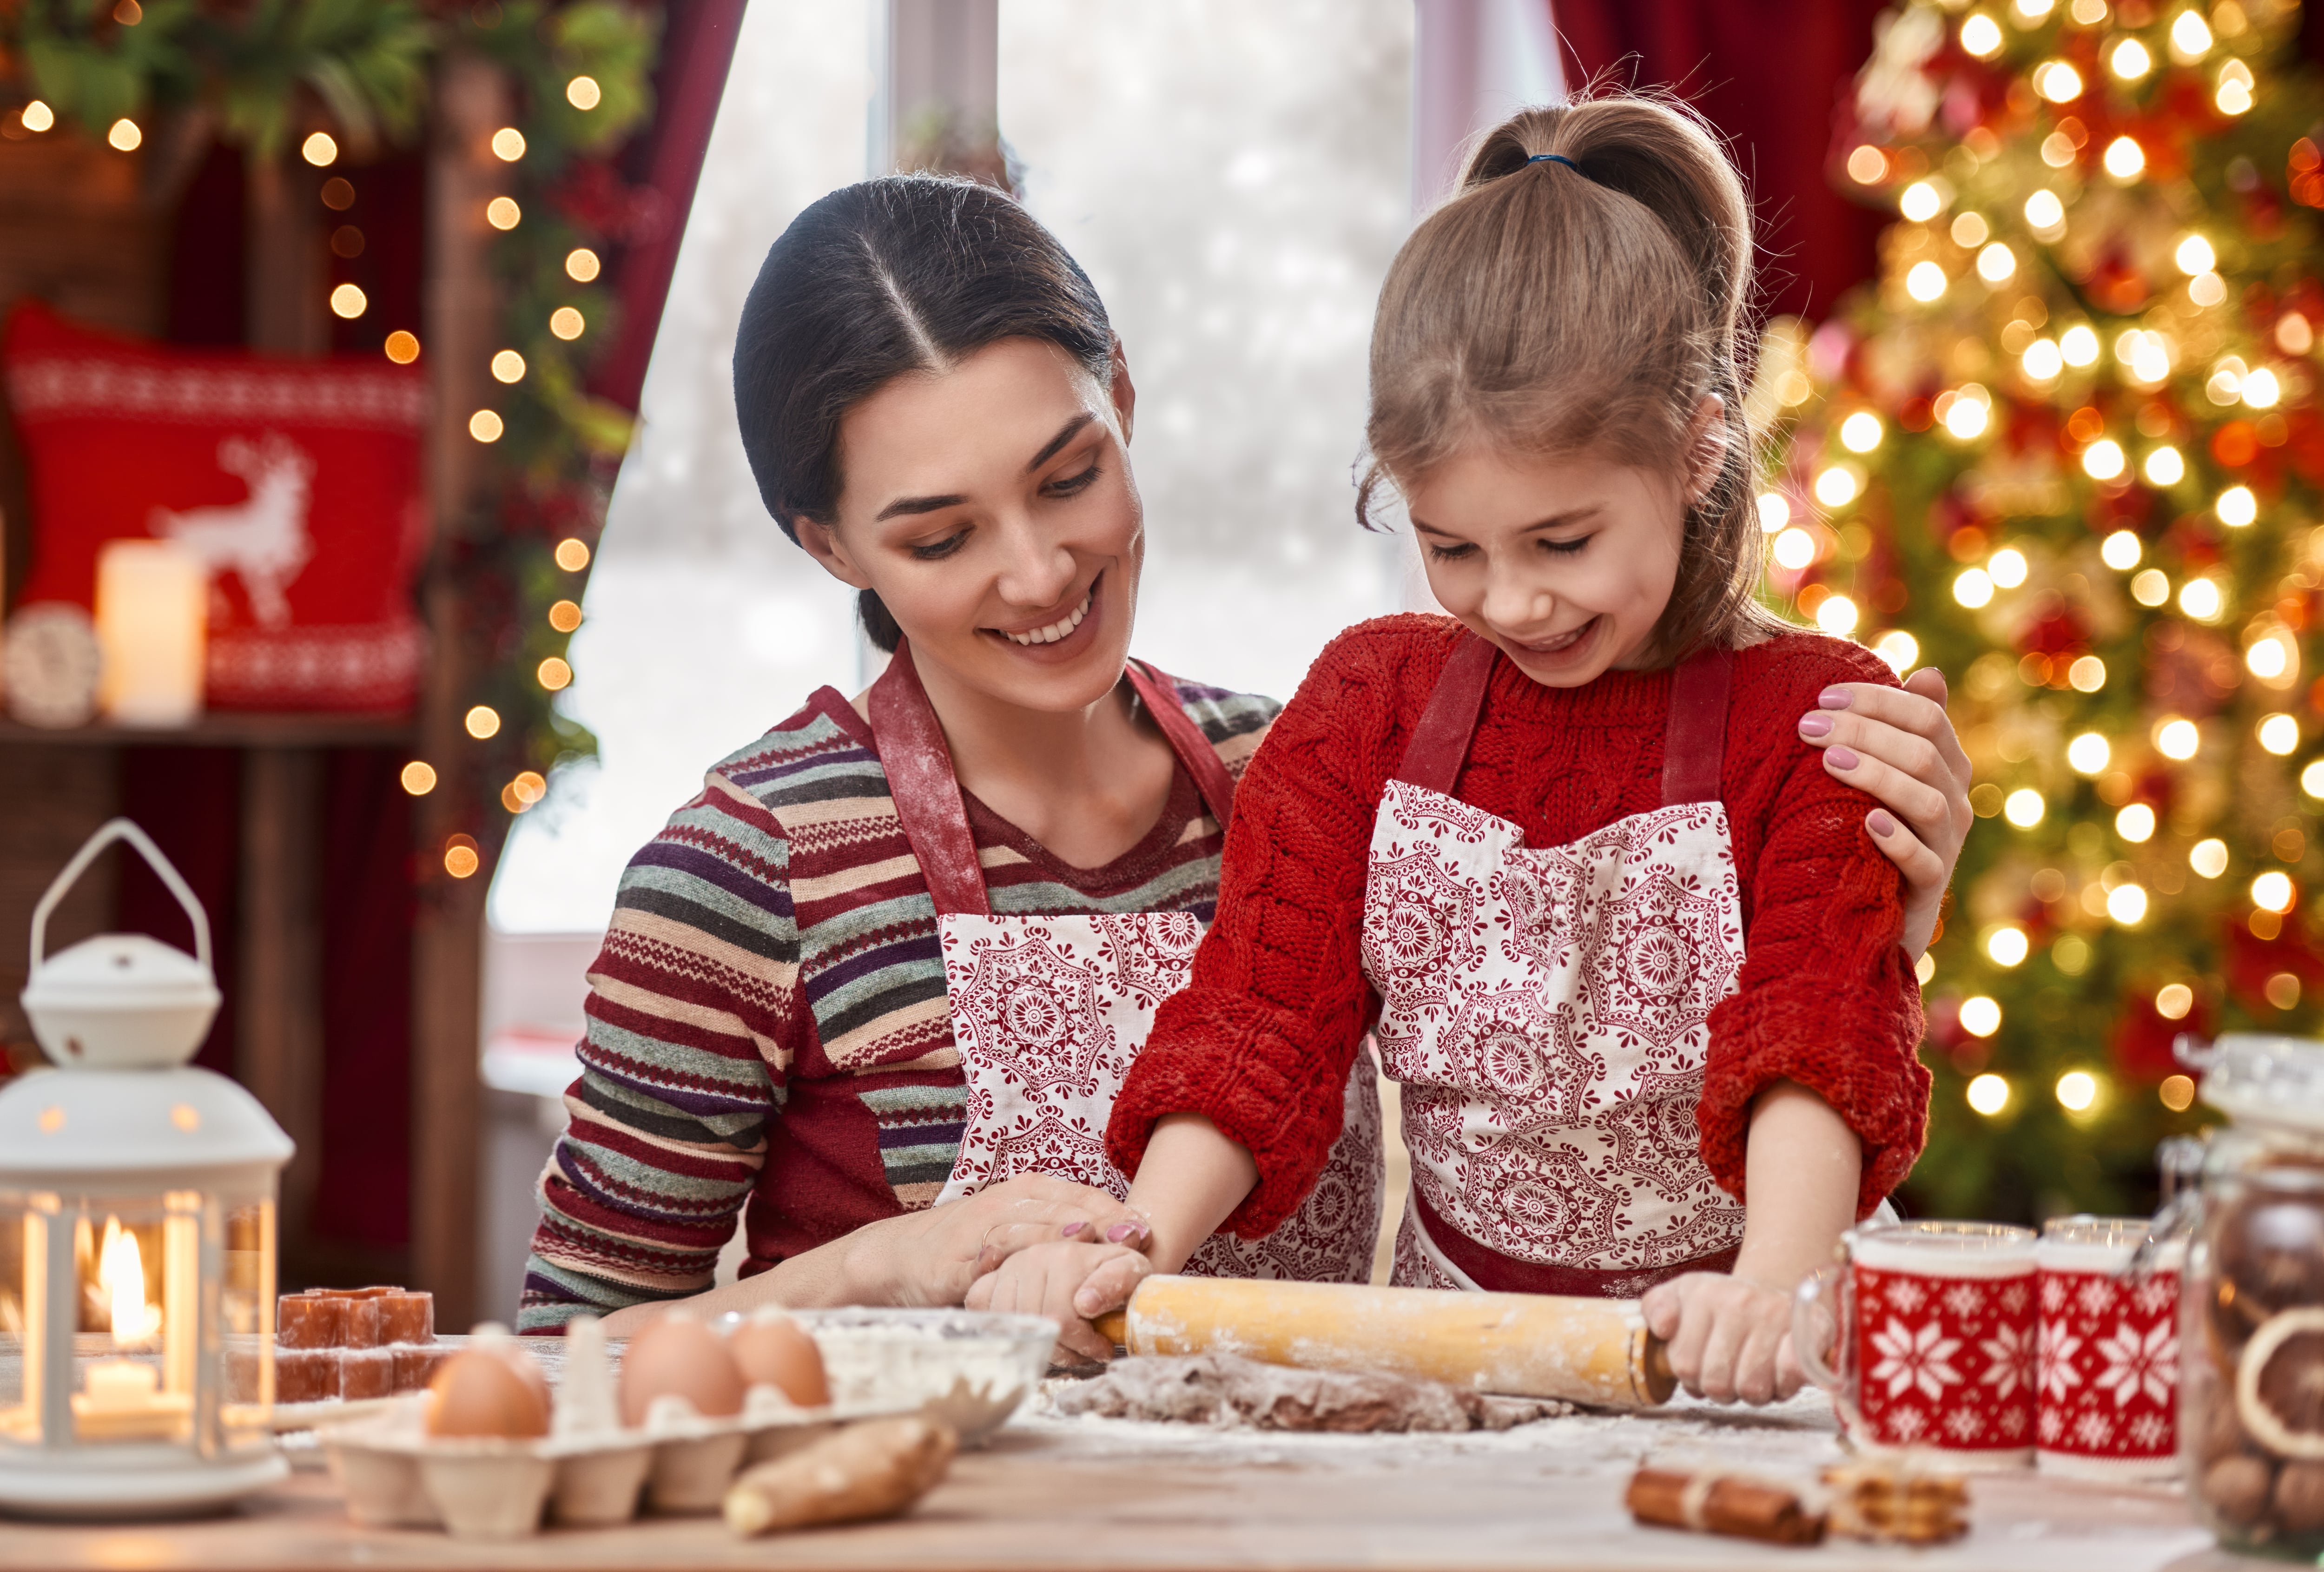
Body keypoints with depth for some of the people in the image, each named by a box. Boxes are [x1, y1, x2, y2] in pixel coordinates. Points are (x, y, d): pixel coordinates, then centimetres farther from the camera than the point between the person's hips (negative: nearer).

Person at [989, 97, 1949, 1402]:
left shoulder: (1814, 720, -3)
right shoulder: (1369, 705, 8)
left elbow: (1820, 1041, -16)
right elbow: (1261, 1012, 2)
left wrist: (1775, 1290, -36)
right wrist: (1140, 1246, -17)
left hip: (1733, 1374, -4)